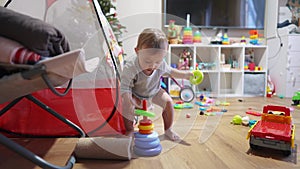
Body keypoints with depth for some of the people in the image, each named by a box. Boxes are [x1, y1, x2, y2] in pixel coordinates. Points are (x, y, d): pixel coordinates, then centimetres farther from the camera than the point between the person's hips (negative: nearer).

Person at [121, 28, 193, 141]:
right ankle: (130, 130, 0)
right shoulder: (130, 68, -38)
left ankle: (168, 129, 9)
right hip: (135, 94, -3)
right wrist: (128, 100, -57)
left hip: (154, 91, 4)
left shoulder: (161, 65, -24)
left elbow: (170, 71, 1)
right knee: (127, 106, -29)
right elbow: (125, 88, -38)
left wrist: (185, 75, -7)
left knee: (168, 102, -13)